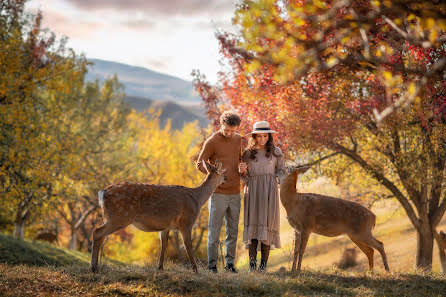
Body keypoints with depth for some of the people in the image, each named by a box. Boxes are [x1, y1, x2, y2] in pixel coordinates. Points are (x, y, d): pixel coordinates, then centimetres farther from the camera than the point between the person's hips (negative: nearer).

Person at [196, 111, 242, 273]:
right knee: (214, 230, -3)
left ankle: (230, 262, 15)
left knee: (233, 230, 8)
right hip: (218, 192, -5)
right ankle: (212, 264, 2)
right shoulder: (212, 141, -6)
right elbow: (200, 164, -3)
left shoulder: (238, 139, 11)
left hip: (235, 193, 5)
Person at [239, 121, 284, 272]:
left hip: (269, 191, -1)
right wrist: (243, 171, -10)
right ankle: (252, 262, -6)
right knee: (252, 223, -6)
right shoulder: (247, 153, 8)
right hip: (252, 191, 1)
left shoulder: (276, 152, 7)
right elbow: (245, 178, 10)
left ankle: (264, 263, -3)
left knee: (267, 223, -6)